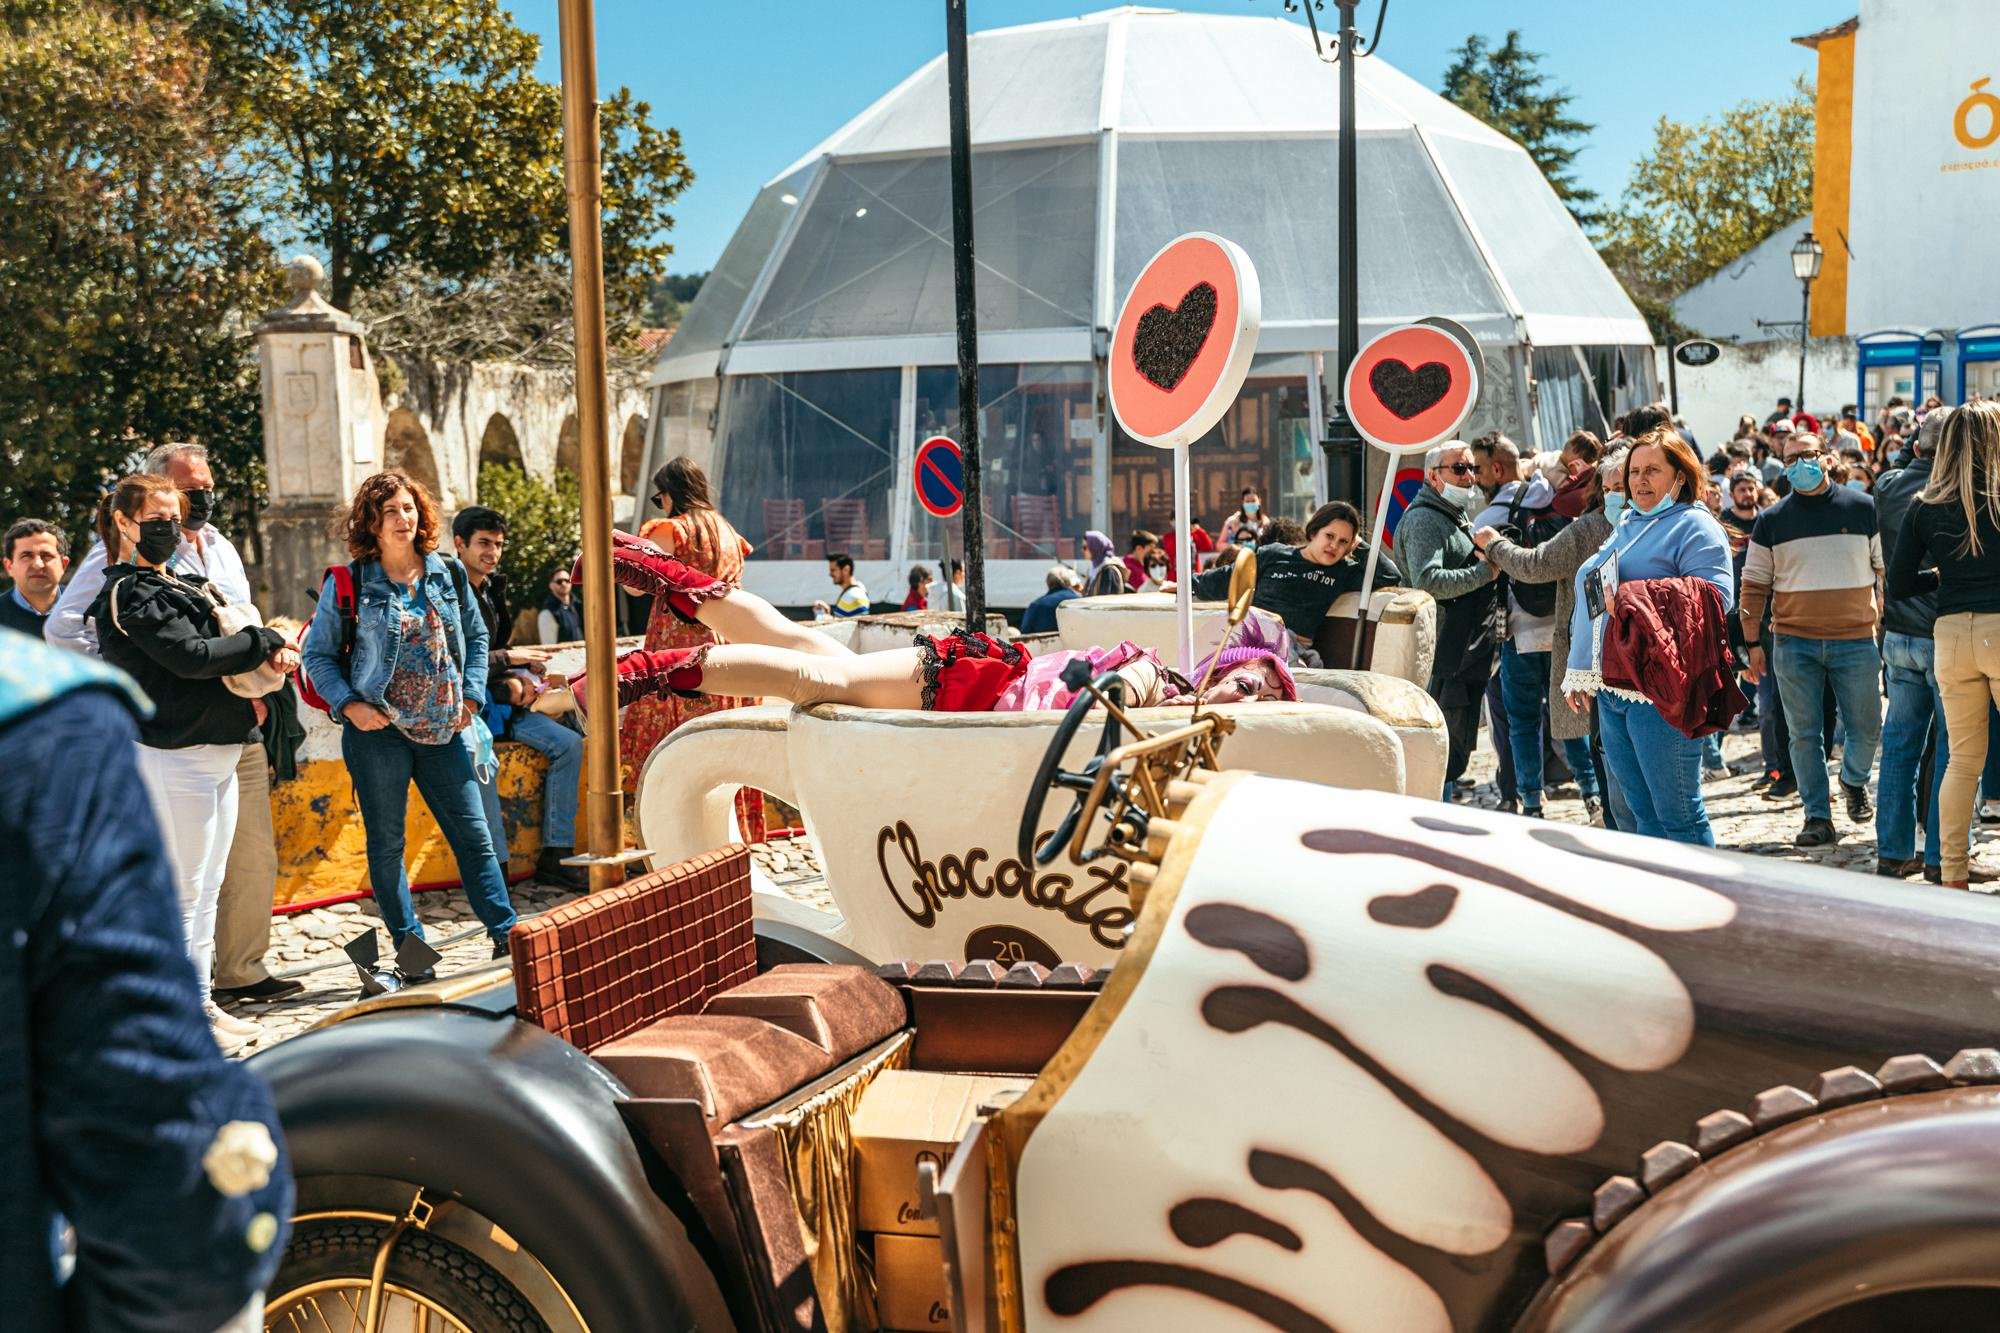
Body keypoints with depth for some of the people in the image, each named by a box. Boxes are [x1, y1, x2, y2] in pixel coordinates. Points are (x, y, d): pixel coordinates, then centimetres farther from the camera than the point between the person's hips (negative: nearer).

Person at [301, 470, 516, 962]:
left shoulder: (448, 574, 6)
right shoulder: (348, 585, -2)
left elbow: (476, 636, 16)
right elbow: (318, 655, 3)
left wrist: (471, 695, 5)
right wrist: (347, 704, -10)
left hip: (443, 730, 2)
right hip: (377, 731, -2)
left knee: (474, 833, 2)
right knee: (386, 843, 5)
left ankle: (505, 934, 8)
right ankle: (409, 943, 15)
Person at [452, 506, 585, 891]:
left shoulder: (492, 589, 13)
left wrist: (515, 680, -2)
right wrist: (509, 659, -18)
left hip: (490, 699, 8)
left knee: (568, 743, -6)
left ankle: (555, 855, -5)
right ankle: (495, 866, -27)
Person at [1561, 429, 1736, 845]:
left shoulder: (1694, 526, -5)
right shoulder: (1626, 524, 21)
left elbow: (1715, 599, -18)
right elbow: (1592, 597, 25)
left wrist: (1635, 603, -23)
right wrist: (1581, 672, 21)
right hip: (1612, 687, 8)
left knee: (1678, 816, -4)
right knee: (1642, 814, 14)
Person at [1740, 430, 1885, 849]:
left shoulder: (1863, 509, 4)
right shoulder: (1771, 521, 4)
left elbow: (1888, 570, 8)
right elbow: (1754, 584, 6)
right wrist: (1753, 642, 2)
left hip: (1855, 640, 0)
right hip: (1794, 642, 0)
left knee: (1866, 729, 6)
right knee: (1804, 734, 1)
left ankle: (1854, 782, 36)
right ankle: (1818, 818, 8)